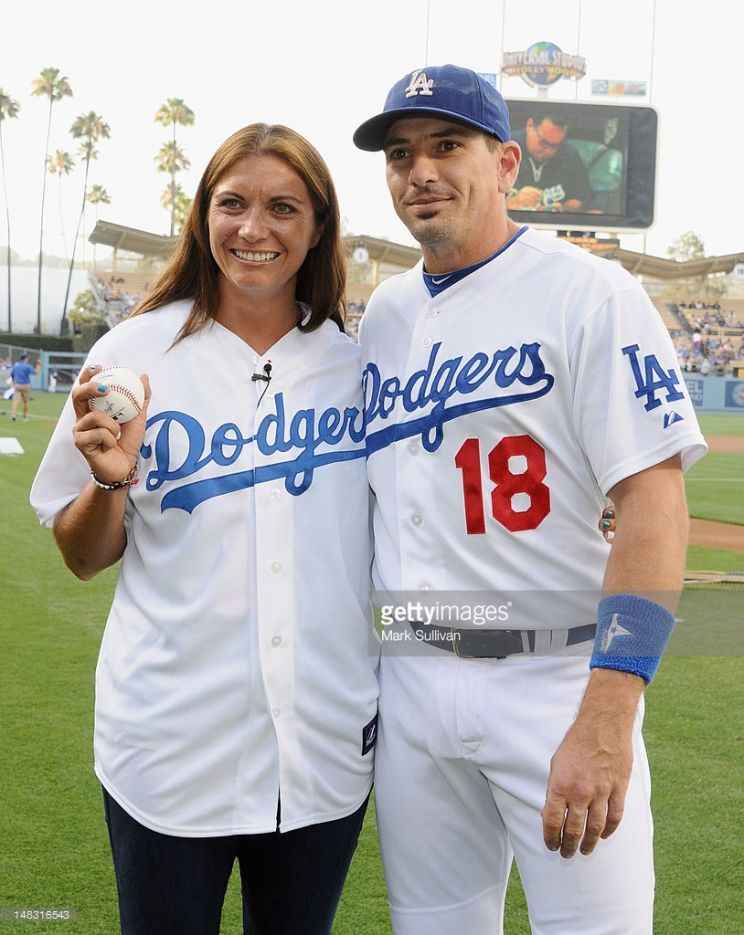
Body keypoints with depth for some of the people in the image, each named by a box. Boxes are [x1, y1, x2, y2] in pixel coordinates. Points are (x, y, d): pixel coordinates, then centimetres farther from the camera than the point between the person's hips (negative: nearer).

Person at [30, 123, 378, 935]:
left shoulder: (355, 363, 2)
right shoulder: (136, 355, -3)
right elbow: (82, 558, 1)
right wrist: (110, 480, -17)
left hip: (327, 741, 2)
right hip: (173, 742, -2)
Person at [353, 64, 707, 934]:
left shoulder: (587, 292, -7)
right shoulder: (383, 313, 12)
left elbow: (653, 504, -16)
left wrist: (605, 720, -25)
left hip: (554, 677, -5)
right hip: (408, 677, 6)